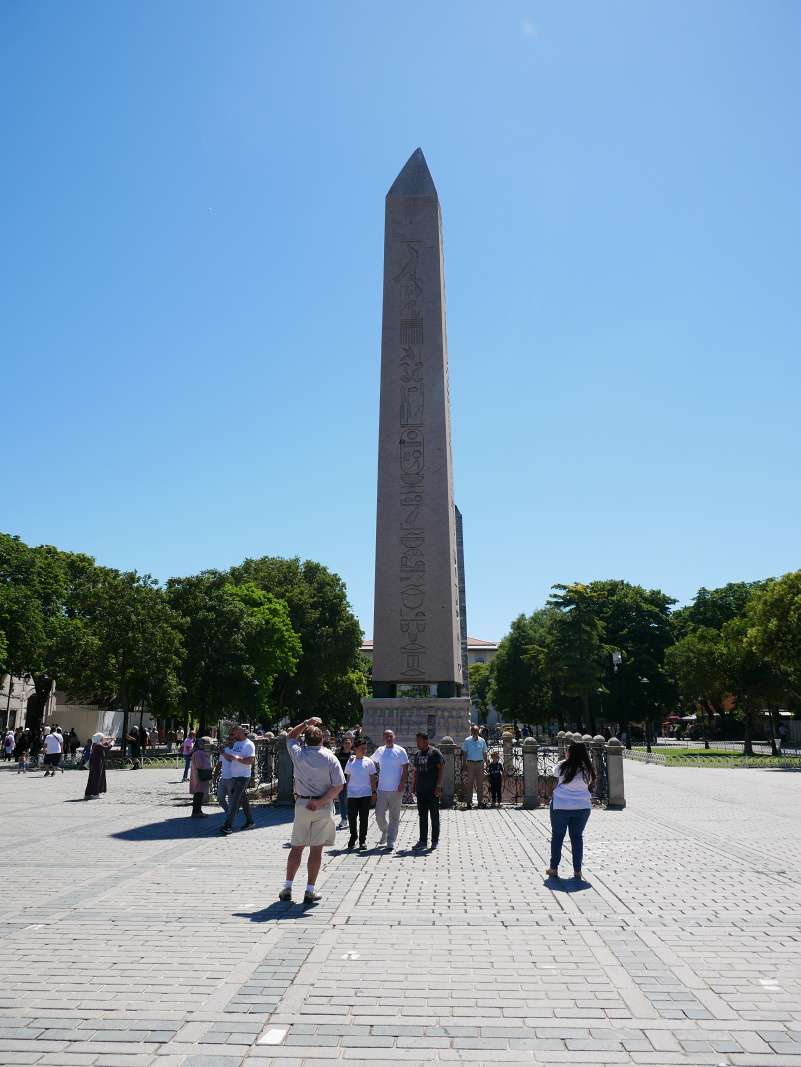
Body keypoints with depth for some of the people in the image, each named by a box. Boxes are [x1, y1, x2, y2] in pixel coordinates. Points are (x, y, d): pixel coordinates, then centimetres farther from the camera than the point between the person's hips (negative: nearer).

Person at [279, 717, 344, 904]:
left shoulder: (298, 754, -3)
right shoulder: (330, 758, -7)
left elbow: (290, 736, 19)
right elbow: (338, 786, -12)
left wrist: (306, 723, 16)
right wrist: (321, 802, -13)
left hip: (302, 804, 2)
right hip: (323, 807, -2)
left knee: (297, 847, 12)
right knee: (316, 848, 4)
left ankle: (287, 888, 14)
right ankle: (310, 891, 8)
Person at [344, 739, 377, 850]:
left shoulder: (368, 761, 1)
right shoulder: (350, 761, 4)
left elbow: (373, 777, 4)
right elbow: (348, 777, 11)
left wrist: (374, 791, 0)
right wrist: (347, 789, 8)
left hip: (365, 794, -1)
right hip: (352, 794, 1)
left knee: (363, 818, 2)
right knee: (351, 817, 5)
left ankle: (362, 840, 13)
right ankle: (353, 837, 27)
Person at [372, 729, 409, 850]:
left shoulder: (400, 751, -3)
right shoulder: (379, 751, 7)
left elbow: (405, 769, -4)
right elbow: (371, 762, 21)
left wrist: (402, 784, -12)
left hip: (396, 789, -3)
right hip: (382, 789, 3)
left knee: (394, 817, 2)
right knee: (379, 815, 2)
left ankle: (391, 841, 9)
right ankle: (385, 831, 30)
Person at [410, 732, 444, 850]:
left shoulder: (435, 753, -7)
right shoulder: (417, 754, 11)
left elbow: (441, 769, -9)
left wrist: (438, 786, -14)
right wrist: (413, 786, 13)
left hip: (433, 790, -6)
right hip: (420, 790, 6)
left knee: (434, 816, 4)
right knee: (422, 816, 8)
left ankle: (435, 840, 14)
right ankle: (423, 841, 14)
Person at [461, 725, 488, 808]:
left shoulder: (482, 741, 6)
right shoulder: (467, 741, 0)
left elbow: (484, 753, 12)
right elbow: (464, 753, 2)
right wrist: (465, 765, -4)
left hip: (480, 763, 2)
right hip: (470, 763, -2)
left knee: (480, 783, 4)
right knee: (469, 783, -2)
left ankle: (480, 801, 11)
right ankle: (469, 801, 4)